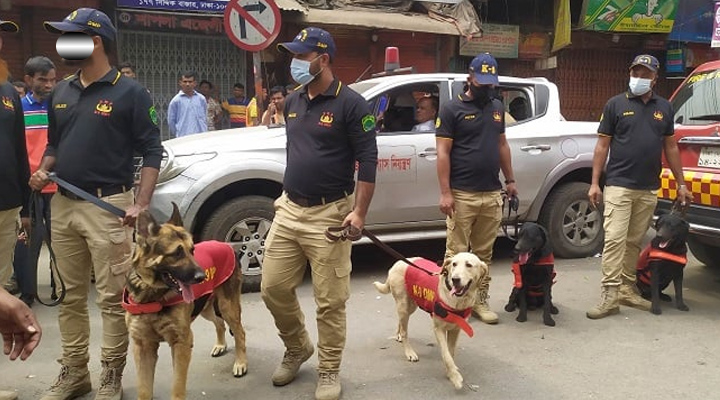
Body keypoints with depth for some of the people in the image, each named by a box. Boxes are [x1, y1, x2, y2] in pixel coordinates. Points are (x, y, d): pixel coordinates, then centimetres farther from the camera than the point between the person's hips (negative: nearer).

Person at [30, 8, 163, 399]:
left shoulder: (129, 92, -5)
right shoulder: (60, 92, 13)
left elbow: (151, 150, -6)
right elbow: (54, 145, 22)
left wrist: (140, 203, -16)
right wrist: (43, 172, 1)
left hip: (108, 206, -6)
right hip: (63, 205, 6)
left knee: (113, 297, 0)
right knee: (70, 296, 13)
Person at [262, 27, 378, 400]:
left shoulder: (350, 103, -10)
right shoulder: (292, 102, 11)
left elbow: (368, 160, -12)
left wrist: (359, 211, -17)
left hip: (329, 214, -6)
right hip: (288, 210, 7)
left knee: (329, 301, 2)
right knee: (273, 288, 10)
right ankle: (297, 348, 34)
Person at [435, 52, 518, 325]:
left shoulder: (497, 107, 15)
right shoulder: (452, 109, -3)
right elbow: (443, 152, -7)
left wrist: (510, 180, 17)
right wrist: (445, 193, -13)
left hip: (492, 194, 5)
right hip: (462, 195, -5)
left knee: (484, 252, 10)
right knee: (456, 252, -1)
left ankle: (480, 300, 20)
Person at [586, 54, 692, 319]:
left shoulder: (664, 108, 13)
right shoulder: (616, 104, 2)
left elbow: (670, 147, 17)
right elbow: (602, 145, 1)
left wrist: (681, 184, 14)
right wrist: (595, 183, -4)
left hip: (649, 189, 4)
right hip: (619, 186, -4)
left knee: (635, 241, 10)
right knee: (614, 239, -9)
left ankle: (627, 289, 20)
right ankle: (610, 295, -8)